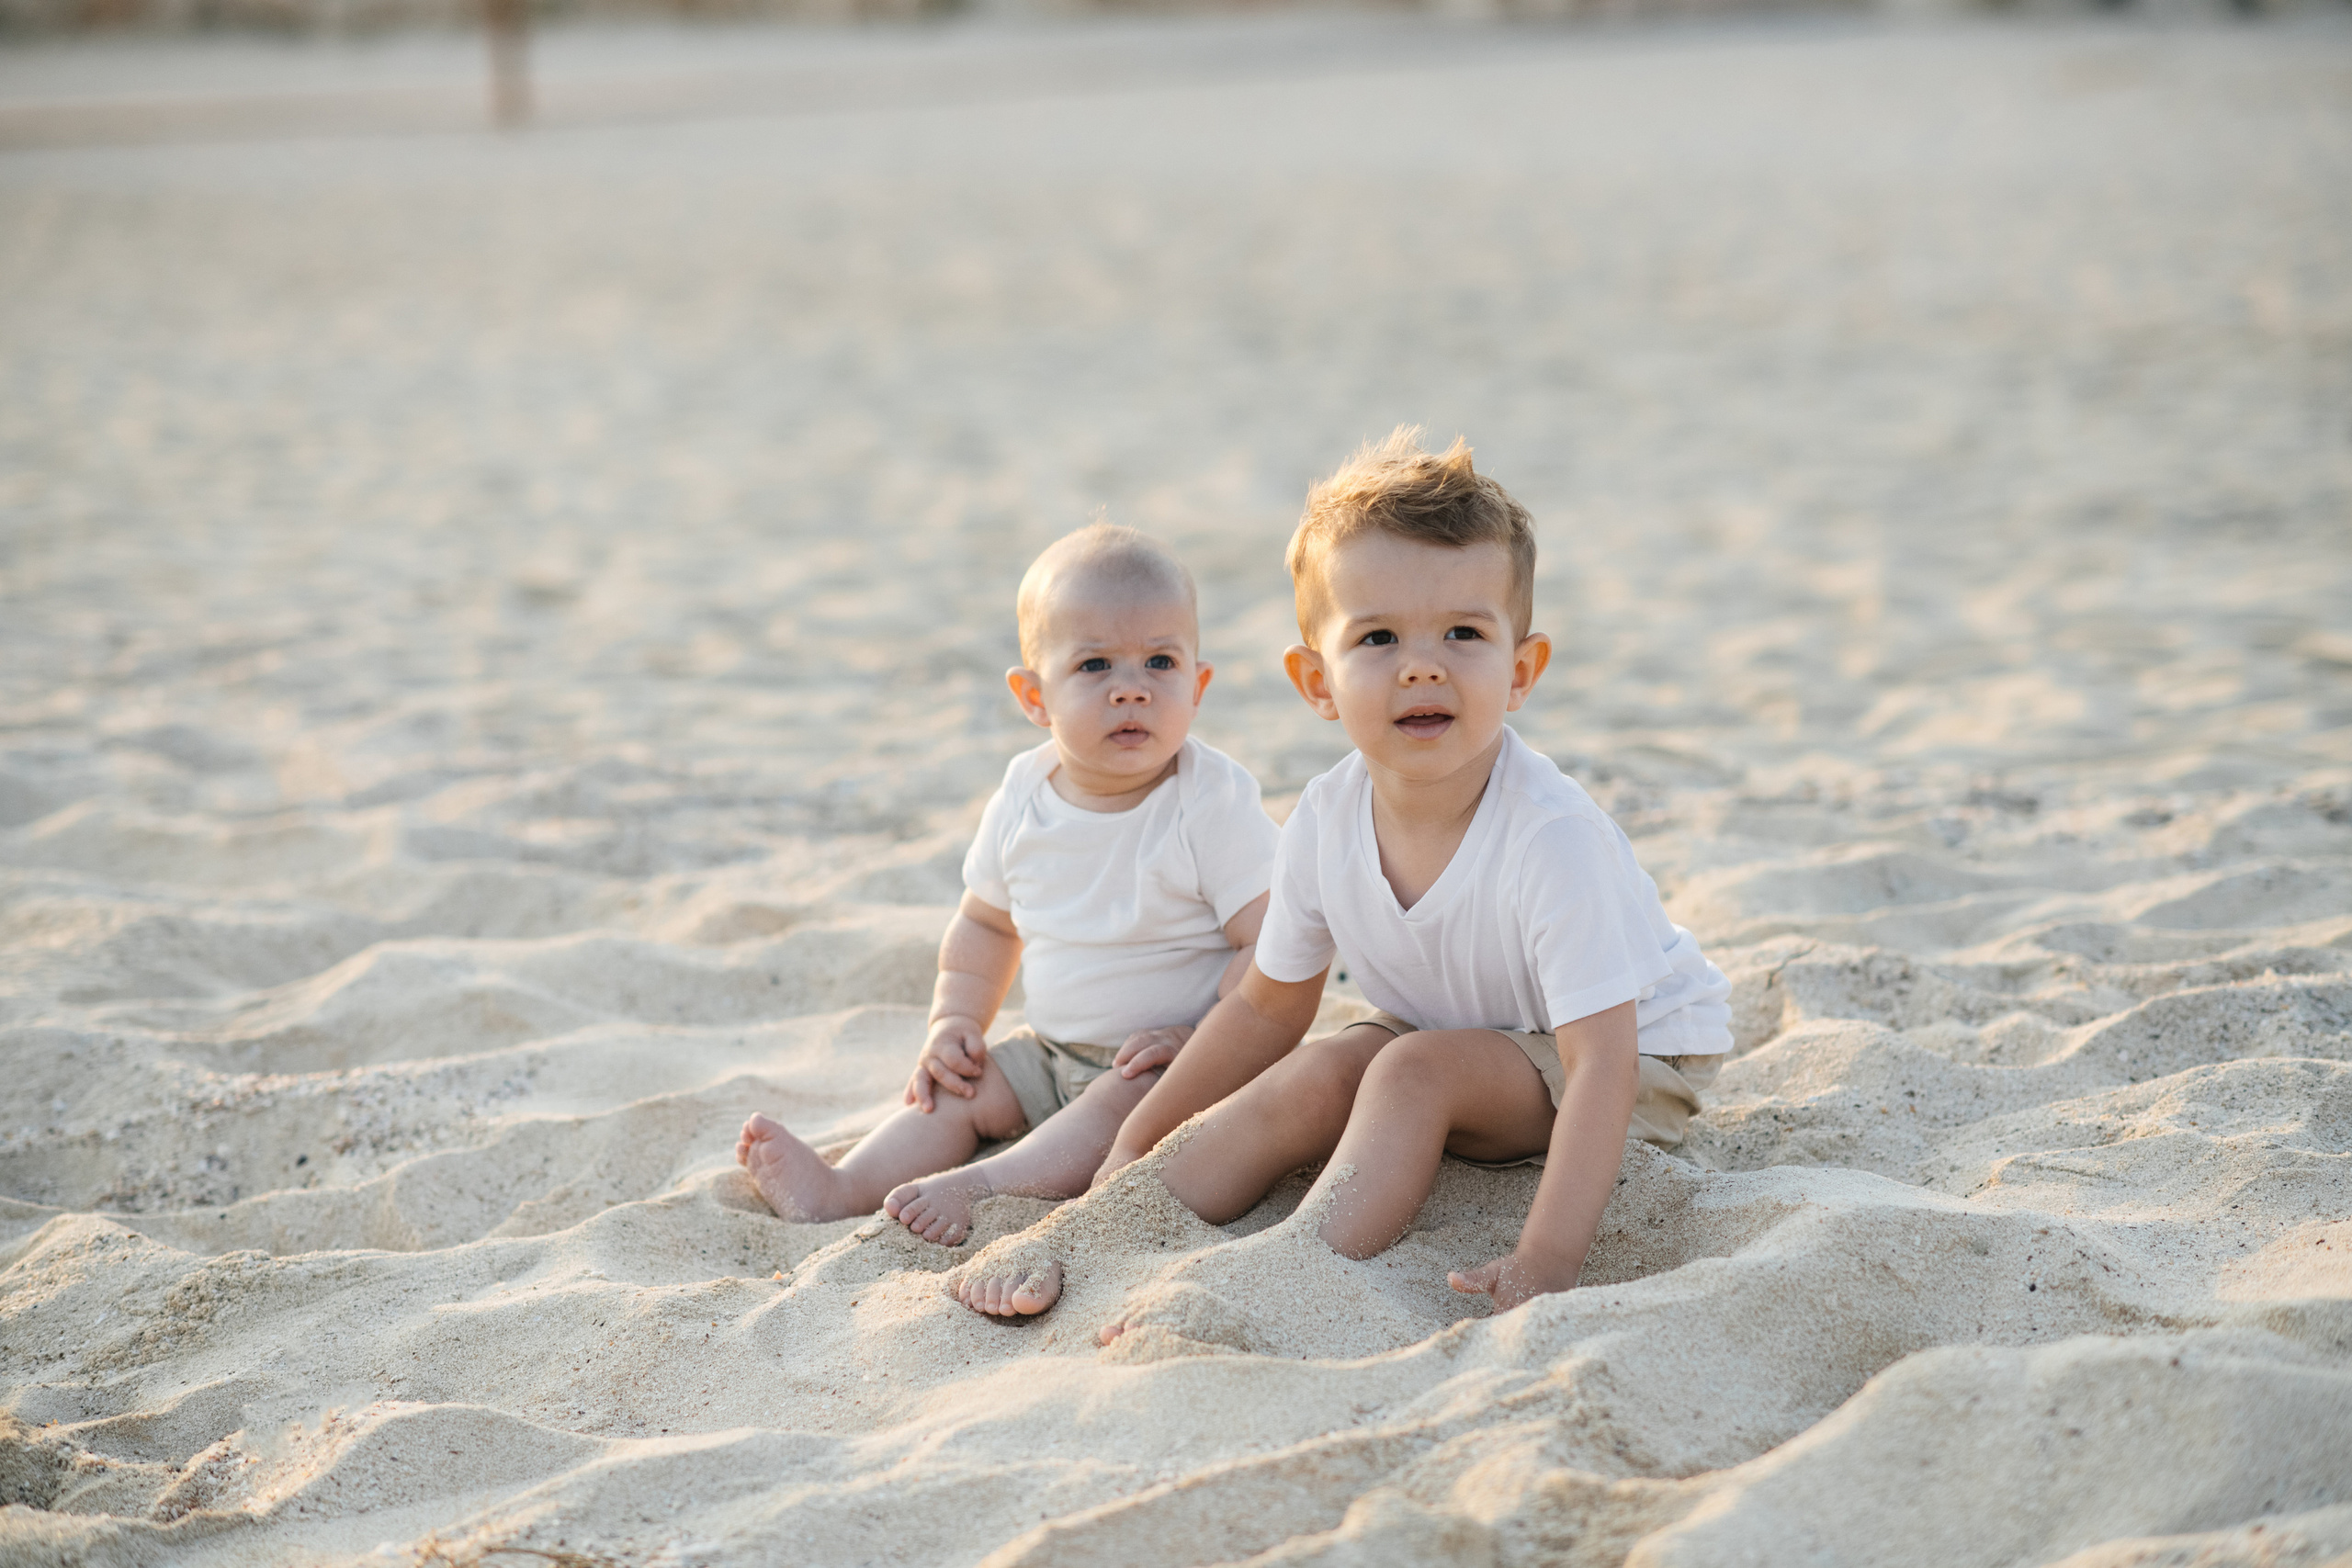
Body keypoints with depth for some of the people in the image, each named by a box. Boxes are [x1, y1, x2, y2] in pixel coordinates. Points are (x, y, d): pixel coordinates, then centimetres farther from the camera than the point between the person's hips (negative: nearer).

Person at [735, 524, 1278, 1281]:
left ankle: (981, 1190, -46)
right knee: (959, 1084, -6)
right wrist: (955, 1021, 4)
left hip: (1170, 1060, -6)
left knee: (1122, 1102, -32)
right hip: (1054, 1049, 7)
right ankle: (839, 1190, -22)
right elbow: (987, 921, 16)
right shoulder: (1023, 799, -1)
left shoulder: (1215, 803, -19)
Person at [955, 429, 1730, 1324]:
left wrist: (1547, 1259, -41)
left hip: (1642, 1061, -6)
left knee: (1415, 1069, -26)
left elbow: (1602, 1058, -34)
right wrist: (1136, 1145, 0)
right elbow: (1267, 1008, 2)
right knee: (1320, 1074, -16)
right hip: (1461, 1047, 6)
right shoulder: (1328, 820, -13)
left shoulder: (1551, 837, -32)